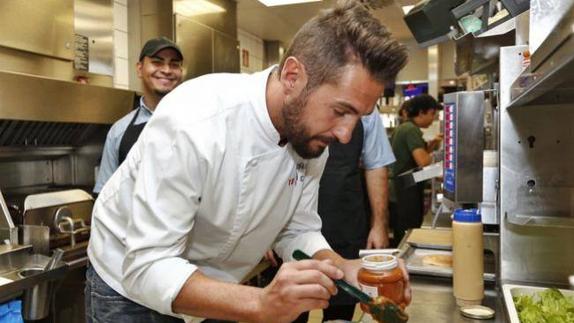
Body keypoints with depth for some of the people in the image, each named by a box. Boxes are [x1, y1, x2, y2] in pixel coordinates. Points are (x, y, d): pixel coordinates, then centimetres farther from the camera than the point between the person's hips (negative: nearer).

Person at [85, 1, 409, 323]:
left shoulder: (312, 136, -14)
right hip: (131, 285, -5)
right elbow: (147, 268, -33)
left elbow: (297, 230, -5)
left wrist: (339, 267, -25)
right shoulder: (191, 123, -34)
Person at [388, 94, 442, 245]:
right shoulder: (412, 130, -15)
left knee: (399, 238, 15)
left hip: (396, 193, 10)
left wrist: (432, 144, 4)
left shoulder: (402, 127, 14)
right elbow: (422, 161, -26)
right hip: (407, 194, -10)